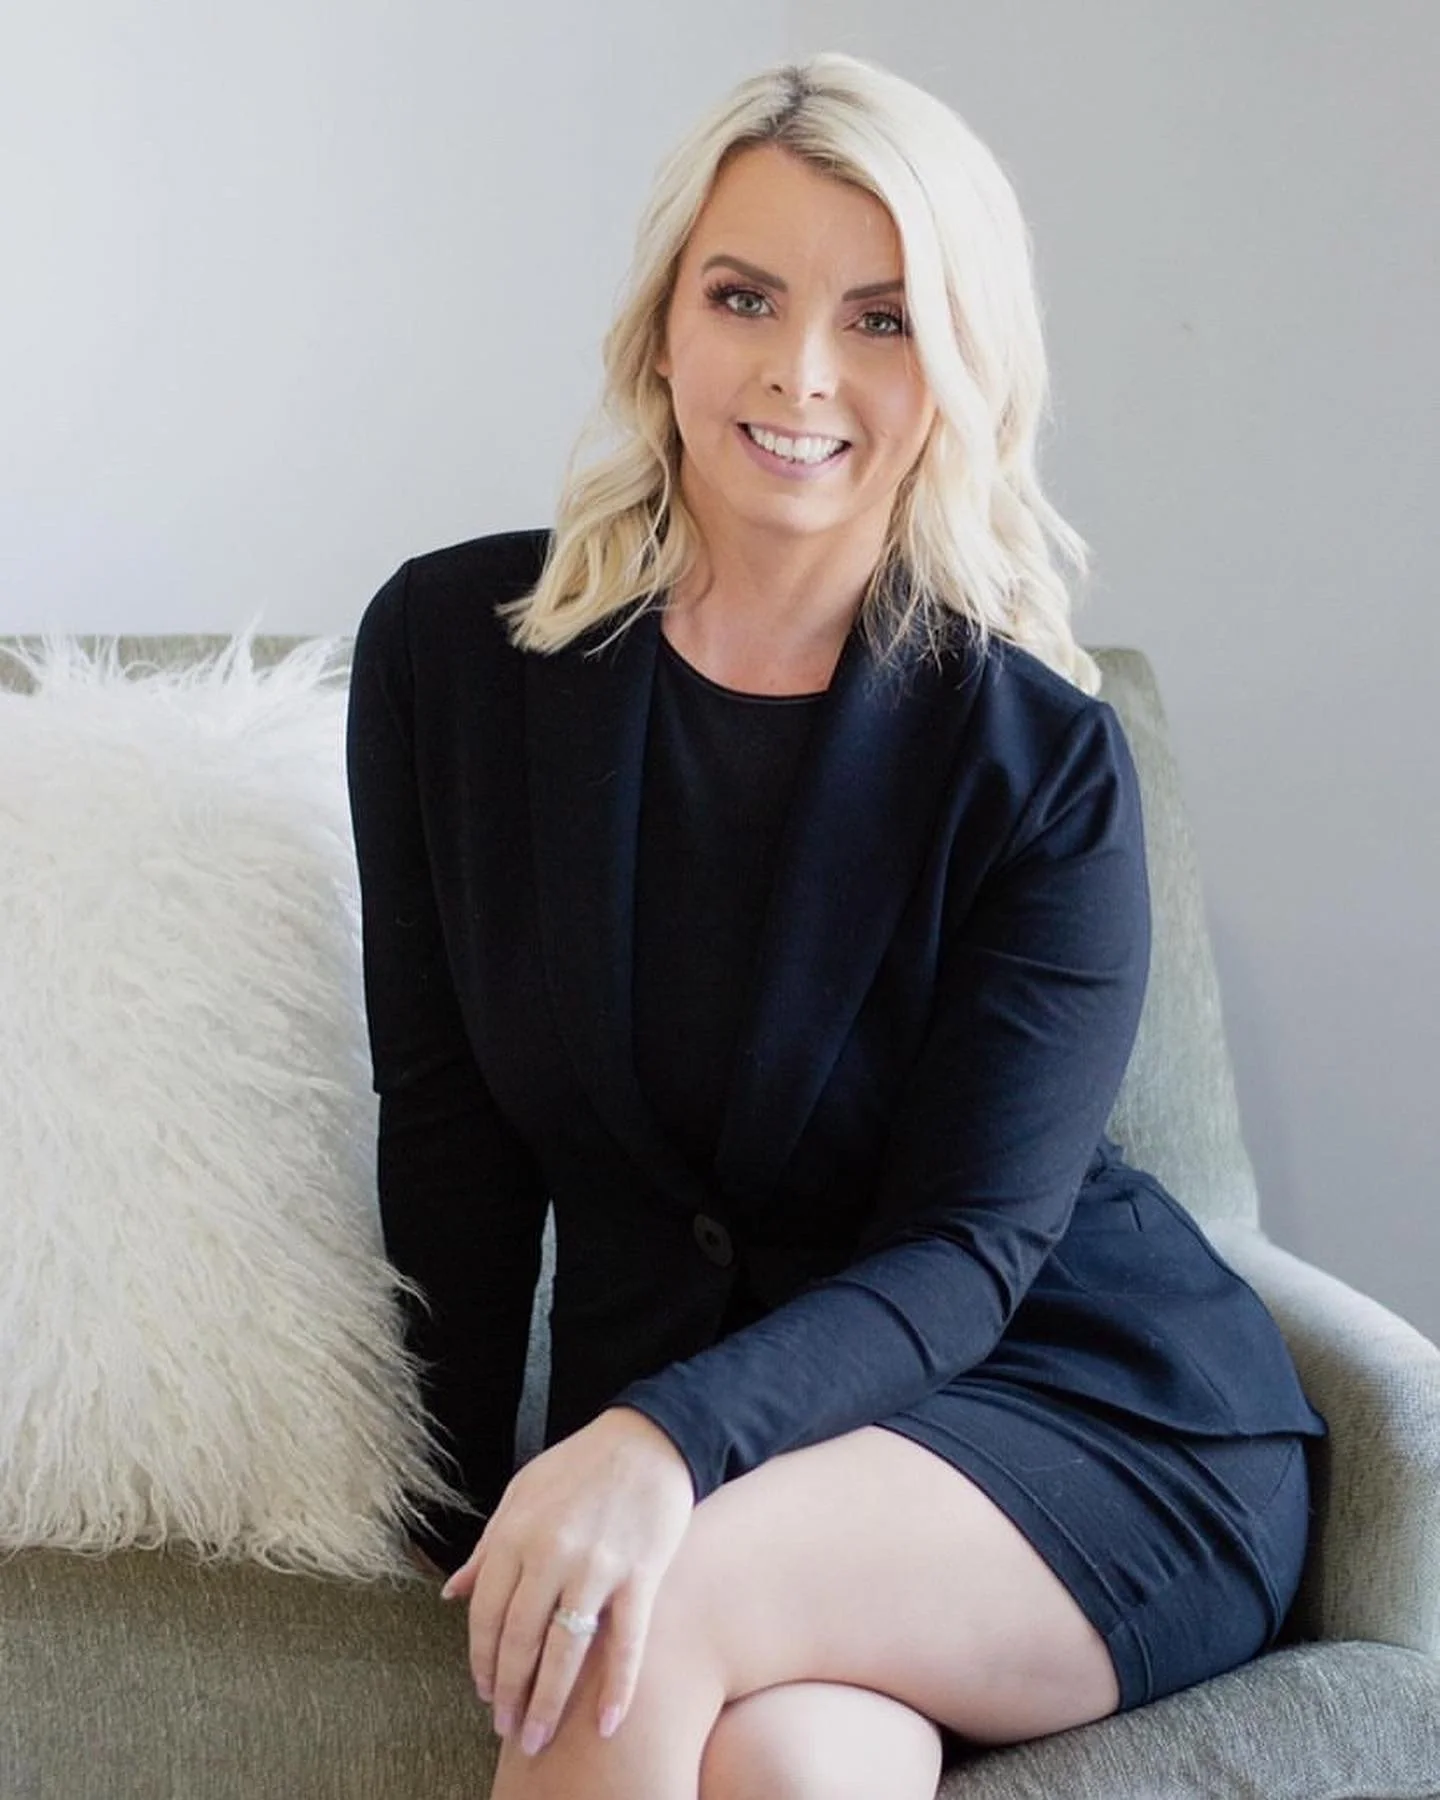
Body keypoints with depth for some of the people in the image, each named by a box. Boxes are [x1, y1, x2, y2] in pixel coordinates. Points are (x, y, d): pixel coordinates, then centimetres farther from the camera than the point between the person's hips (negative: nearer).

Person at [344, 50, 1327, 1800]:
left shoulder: (1040, 757, -10)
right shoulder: (451, 646, -2)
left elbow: (965, 1252, -14)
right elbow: (448, 1128, 4)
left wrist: (660, 1444, -31)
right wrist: (463, 1521, 3)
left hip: (1093, 1419, -1)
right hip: (661, 1394, 2)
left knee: (640, 1619, -30)